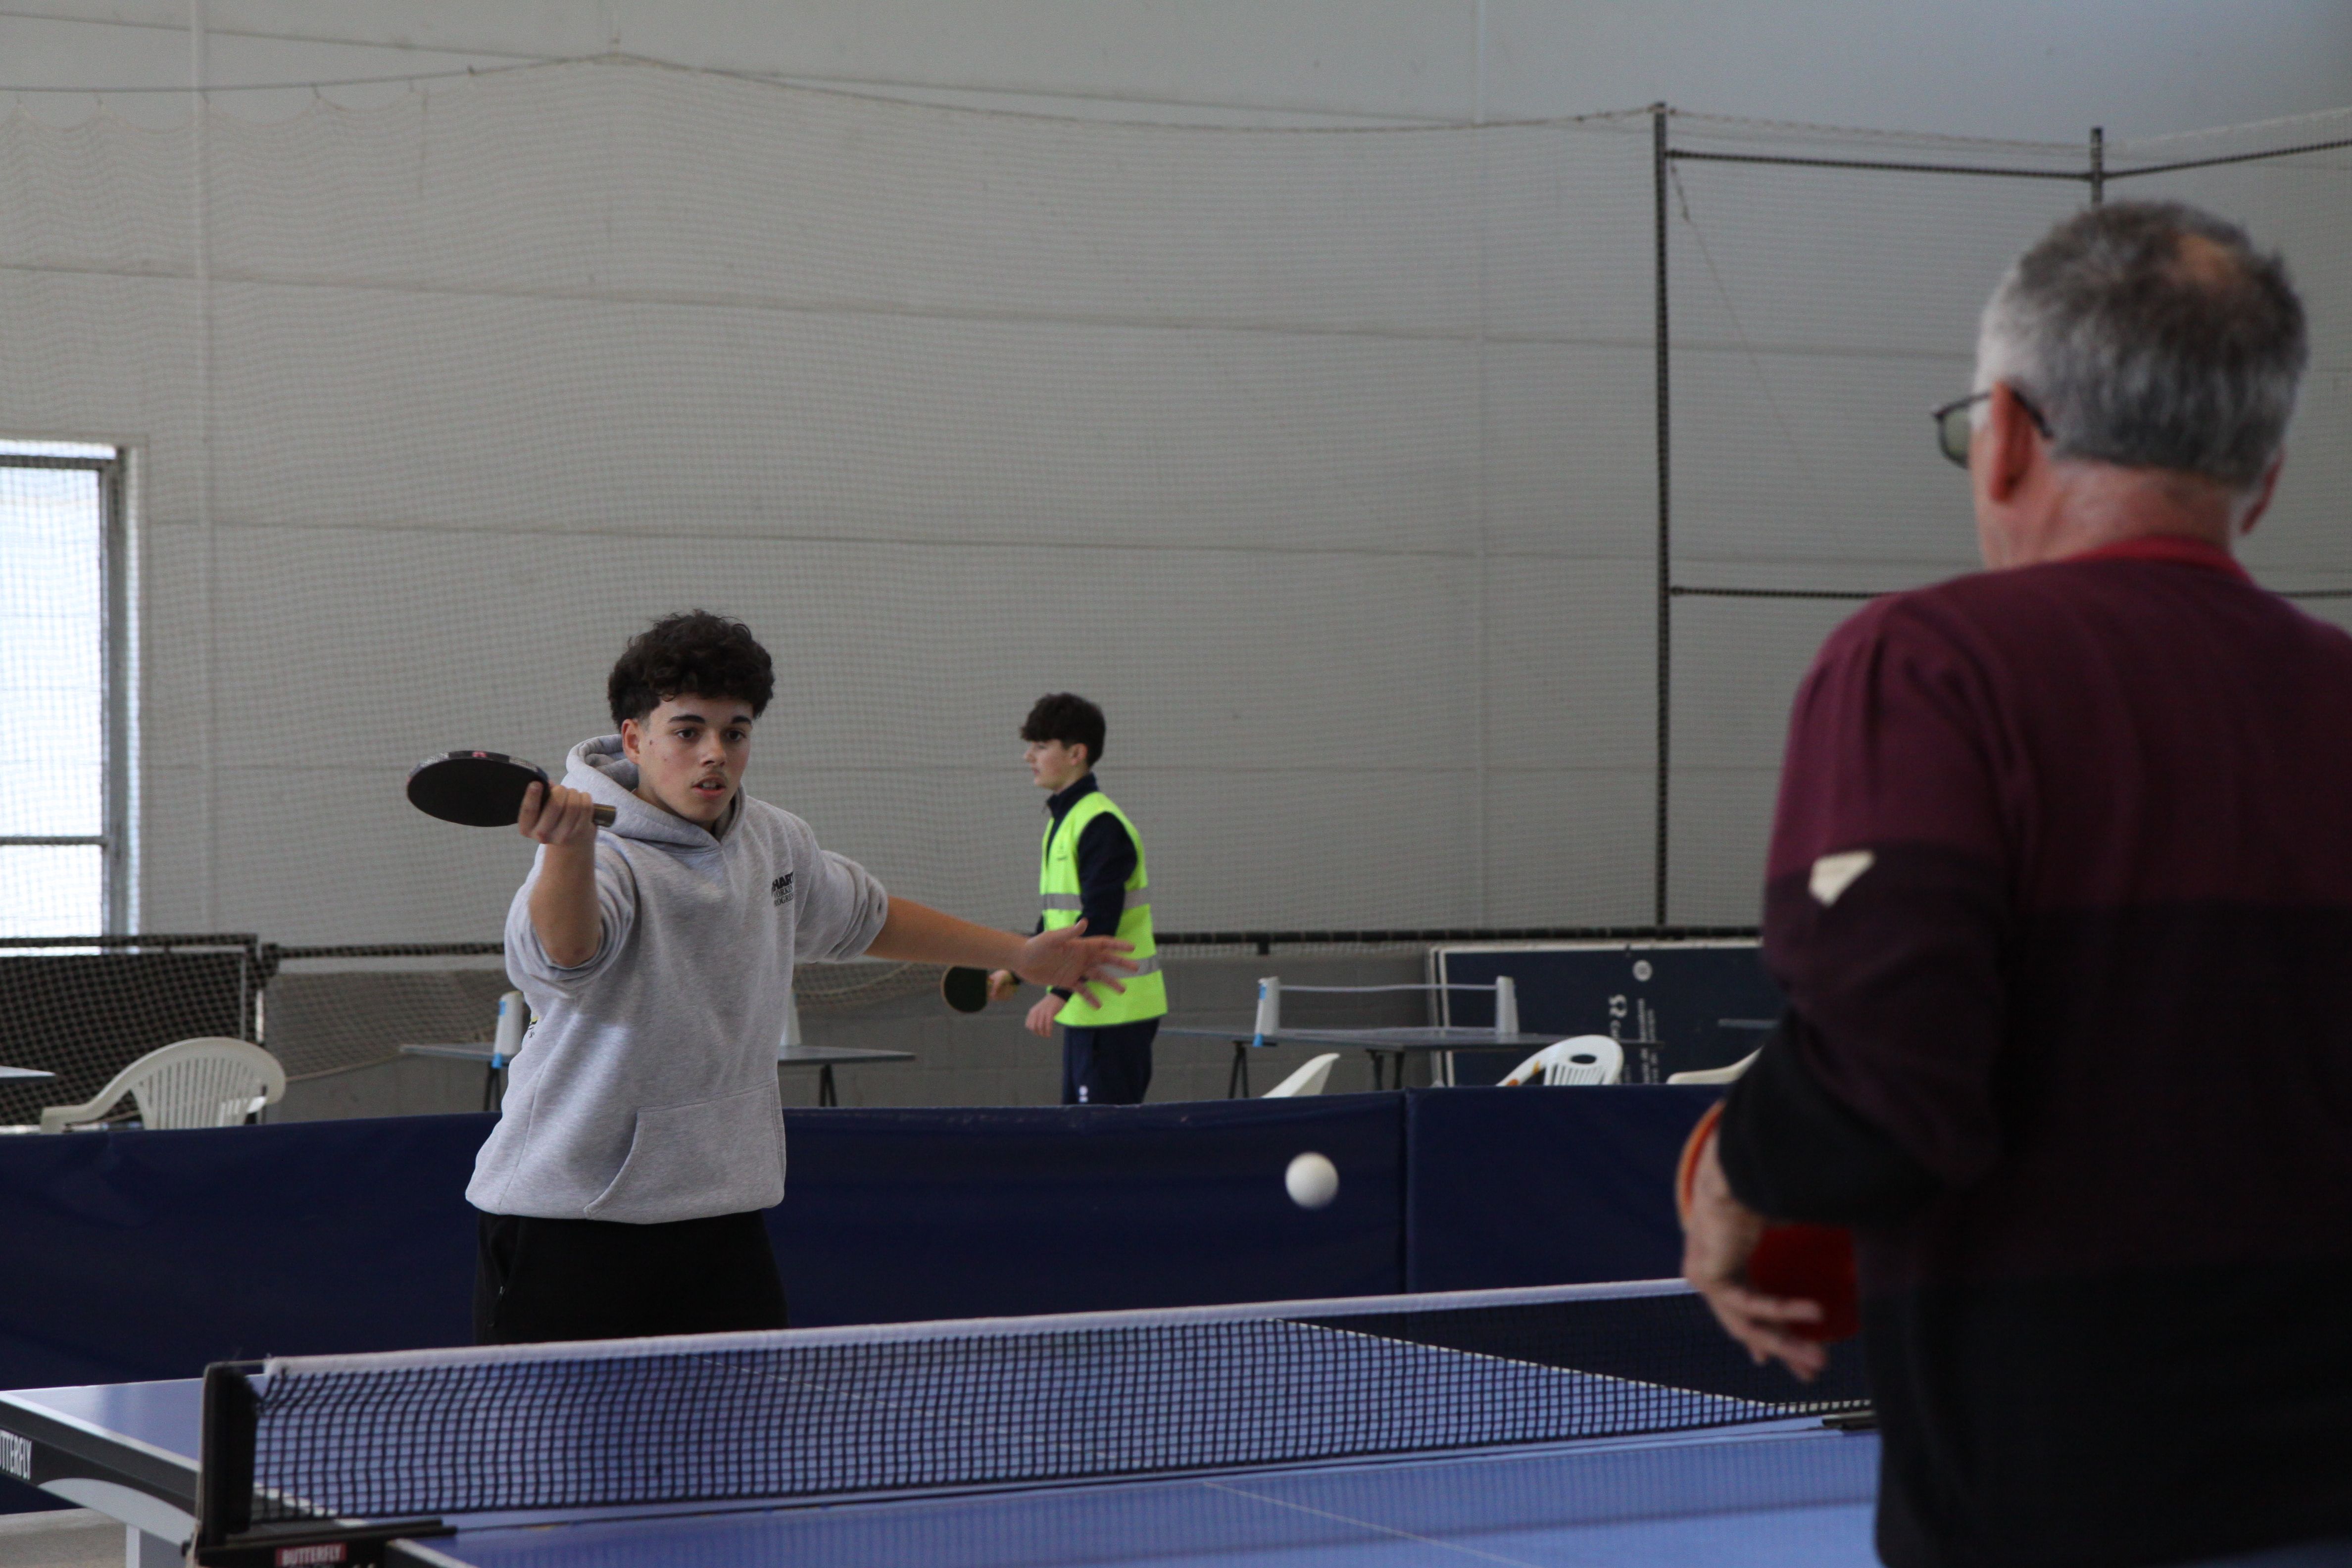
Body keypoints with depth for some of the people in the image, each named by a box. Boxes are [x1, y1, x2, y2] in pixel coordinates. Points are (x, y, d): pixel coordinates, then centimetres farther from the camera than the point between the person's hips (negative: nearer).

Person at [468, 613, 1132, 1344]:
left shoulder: (776, 840, 6)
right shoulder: (601, 857, -19)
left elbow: (862, 915, 28)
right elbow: (565, 953, -43)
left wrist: (1021, 954, 32)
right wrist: (569, 846, -64)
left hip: (722, 1214, 6)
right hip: (565, 1220, -6)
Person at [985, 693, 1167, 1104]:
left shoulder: (1102, 826, -15)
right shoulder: (1062, 821, 16)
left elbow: (1099, 922, -23)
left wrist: (1059, 992, -27)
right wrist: (1016, 973, 22)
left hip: (1116, 1009, -10)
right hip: (1084, 1009, 10)